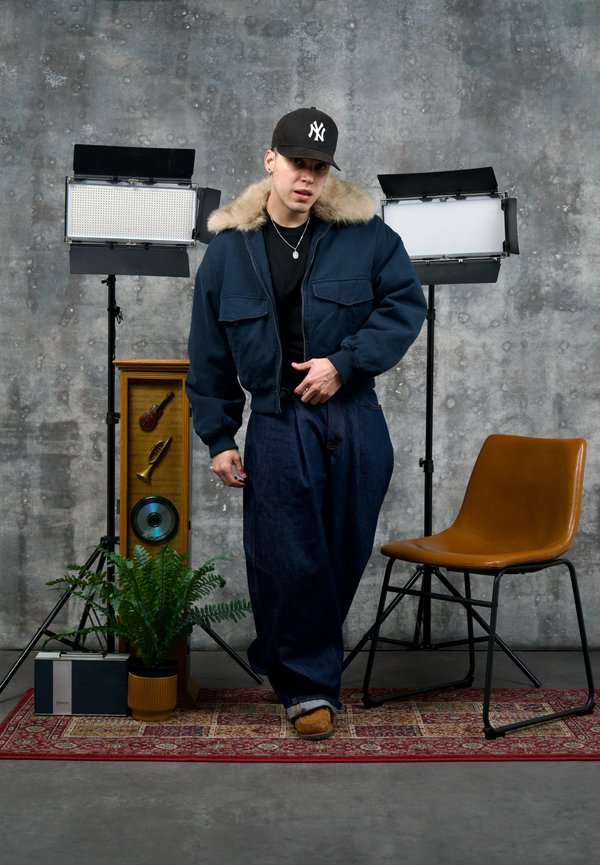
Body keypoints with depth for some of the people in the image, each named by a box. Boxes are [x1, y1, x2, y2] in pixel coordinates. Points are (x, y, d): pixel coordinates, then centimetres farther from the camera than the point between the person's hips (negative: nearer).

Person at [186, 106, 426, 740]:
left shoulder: (364, 233, 0)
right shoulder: (228, 248, 2)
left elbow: (405, 303, -1)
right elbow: (209, 355, 5)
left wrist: (345, 362, -14)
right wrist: (218, 438, 2)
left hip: (355, 420, 1)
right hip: (277, 426, -1)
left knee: (346, 553, 10)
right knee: (287, 558, -3)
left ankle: (282, 656, 33)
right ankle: (308, 685, 14)